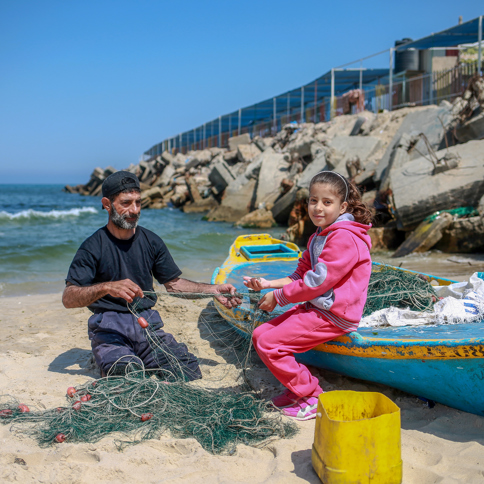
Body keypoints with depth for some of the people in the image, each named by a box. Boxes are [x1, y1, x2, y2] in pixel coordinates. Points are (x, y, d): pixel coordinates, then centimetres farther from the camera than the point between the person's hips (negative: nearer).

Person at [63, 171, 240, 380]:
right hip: (109, 329, -4)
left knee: (189, 371, -18)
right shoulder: (93, 247, -4)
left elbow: (173, 283, 18)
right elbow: (68, 298, -12)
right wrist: (107, 287, -29)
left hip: (147, 324, 4)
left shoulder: (151, 241, 11)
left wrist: (213, 290, 5)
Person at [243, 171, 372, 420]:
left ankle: (313, 397, -2)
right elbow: (301, 275, 18)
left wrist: (277, 297, -13)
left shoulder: (344, 238, -18)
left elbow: (317, 281, -22)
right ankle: (298, 388, 16)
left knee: (269, 344, -16)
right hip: (314, 307, 10)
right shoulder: (318, 236, 16)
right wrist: (269, 284, 4)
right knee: (260, 334, 6)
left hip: (333, 315, -10)